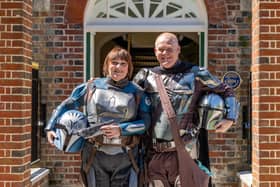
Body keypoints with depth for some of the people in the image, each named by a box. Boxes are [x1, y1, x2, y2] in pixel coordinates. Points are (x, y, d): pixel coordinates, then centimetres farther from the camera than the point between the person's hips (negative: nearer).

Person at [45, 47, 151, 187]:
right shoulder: (92, 86, 5)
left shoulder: (137, 92, 3)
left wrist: (121, 129, -16)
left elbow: (145, 122, -4)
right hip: (95, 155, 0)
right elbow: (67, 105, 13)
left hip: (125, 156, 0)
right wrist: (51, 127, 6)